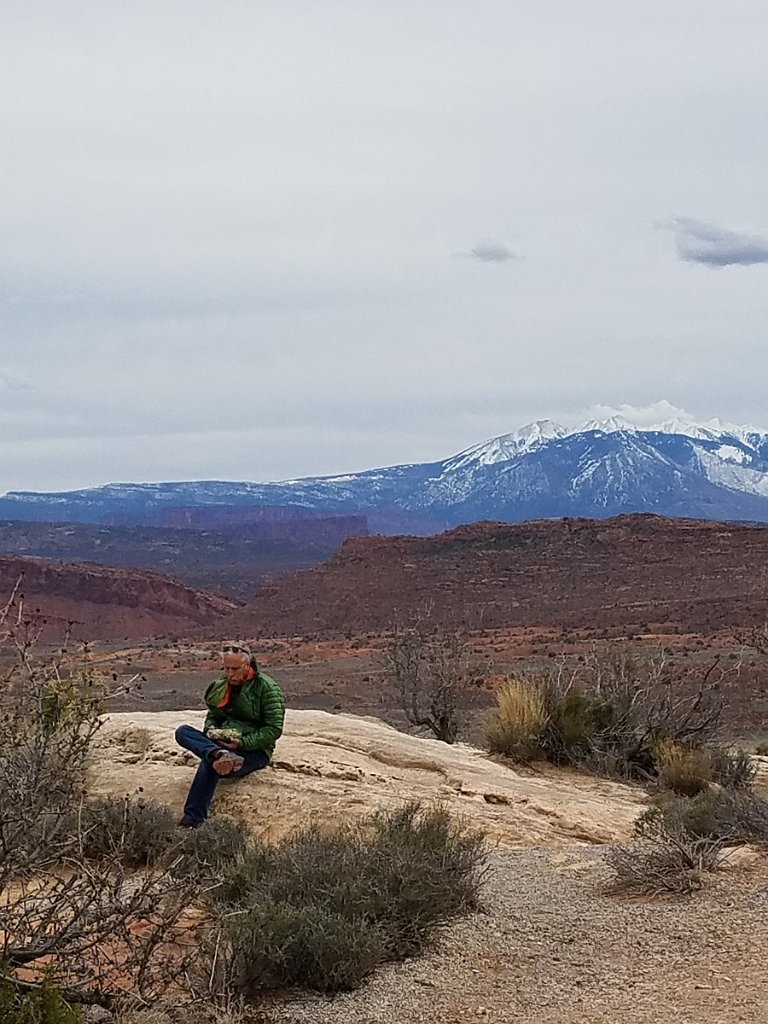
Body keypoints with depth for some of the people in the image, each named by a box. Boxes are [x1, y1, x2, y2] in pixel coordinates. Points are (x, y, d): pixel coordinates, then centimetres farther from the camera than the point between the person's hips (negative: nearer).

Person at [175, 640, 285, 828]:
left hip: (255, 750, -7)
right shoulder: (220, 686, 13)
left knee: (208, 764, -34)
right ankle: (218, 755, -43)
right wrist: (211, 730, -1)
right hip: (221, 743, 7)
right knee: (182, 732, -16)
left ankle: (192, 822, -39)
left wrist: (241, 743, -20)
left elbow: (274, 729, -11)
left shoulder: (267, 688, -7)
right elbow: (212, 716, 24)